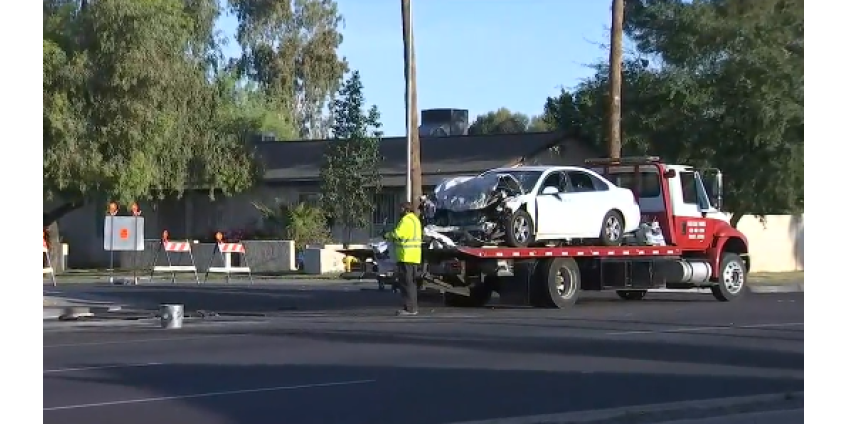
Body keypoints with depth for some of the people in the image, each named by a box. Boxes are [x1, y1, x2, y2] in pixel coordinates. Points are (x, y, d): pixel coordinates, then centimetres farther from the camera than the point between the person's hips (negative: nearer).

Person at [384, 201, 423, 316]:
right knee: (411, 282, 15)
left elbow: (397, 234, -21)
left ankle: (410, 308, -11)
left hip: (406, 256, -10)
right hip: (413, 256, 10)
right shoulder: (415, 219, 20)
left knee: (406, 282, -9)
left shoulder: (406, 220, -12)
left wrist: (387, 235, -1)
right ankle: (412, 307, 19)